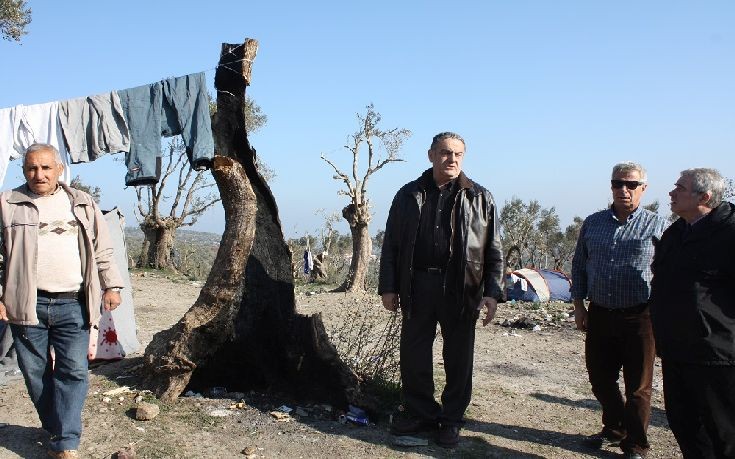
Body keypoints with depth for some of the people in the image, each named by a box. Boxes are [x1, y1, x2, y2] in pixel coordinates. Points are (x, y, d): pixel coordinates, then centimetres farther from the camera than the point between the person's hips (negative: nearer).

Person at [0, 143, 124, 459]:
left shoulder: (82, 204, 12)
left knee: (73, 372, -4)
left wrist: (111, 286, 5)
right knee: (35, 372, 7)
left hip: (73, 305, 1)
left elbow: (102, 250, 14)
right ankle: (55, 427, 25)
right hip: (27, 304, 0)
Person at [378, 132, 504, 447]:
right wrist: (388, 287, 4)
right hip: (417, 285, 2)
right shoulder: (409, 195, 8)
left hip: (460, 289, -1)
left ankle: (451, 420, 24)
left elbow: (493, 252, 3)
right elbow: (391, 244, 9)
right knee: (413, 353, 9)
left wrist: (492, 292, -6)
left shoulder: (480, 198, 4)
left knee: (458, 357, 7)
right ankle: (420, 414, 27)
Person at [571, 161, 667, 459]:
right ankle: (614, 429, 37)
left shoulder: (658, 226, -2)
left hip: (639, 317, -4)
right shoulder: (593, 223, 7)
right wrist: (578, 304, 8)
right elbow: (579, 265, 13)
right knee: (600, 378, 15)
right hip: (599, 314, 4)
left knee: (638, 386, 6)